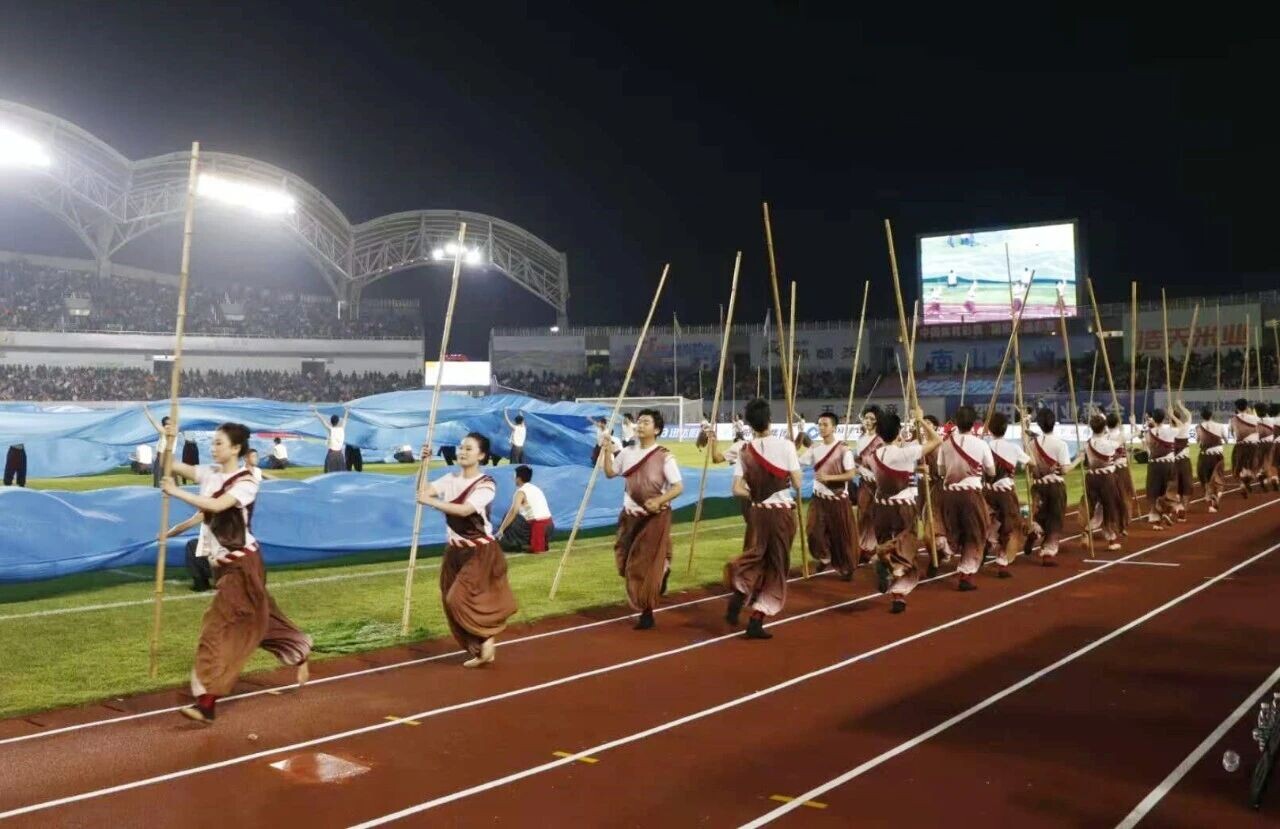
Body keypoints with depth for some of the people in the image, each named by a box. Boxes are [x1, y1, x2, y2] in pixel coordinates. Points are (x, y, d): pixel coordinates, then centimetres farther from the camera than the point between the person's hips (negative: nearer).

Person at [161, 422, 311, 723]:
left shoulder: (246, 482, -16)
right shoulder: (210, 473, 4)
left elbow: (216, 506, -31)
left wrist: (175, 492, -28)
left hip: (242, 563, -8)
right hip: (221, 561, 8)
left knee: (219, 626, -11)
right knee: (257, 618, 20)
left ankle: (207, 702, -7)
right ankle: (299, 655, 39)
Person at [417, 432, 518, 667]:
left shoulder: (486, 484, -15)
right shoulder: (451, 479, 4)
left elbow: (465, 510, -29)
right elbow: (425, 490, -8)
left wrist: (431, 502, -32)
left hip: (480, 551, -7)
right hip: (455, 550, 7)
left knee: (460, 599, -16)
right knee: (452, 602, 9)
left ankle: (486, 639, 7)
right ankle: (480, 651, 23)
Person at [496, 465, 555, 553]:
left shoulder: (521, 492, -4)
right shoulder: (535, 489, 20)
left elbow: (513, 511, -18)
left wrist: (500, 530, -18)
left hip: (537, 526, -8)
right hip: (550, 525, 8)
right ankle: (542, 544, 19)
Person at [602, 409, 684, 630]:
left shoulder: (664, 456, -15)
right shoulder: (628, 452, 3)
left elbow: (678, 487, -15)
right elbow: (610, 473, 14)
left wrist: (659, 501, -30)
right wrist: (607, 450, 1)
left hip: (655, 518, -6)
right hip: (631, 516, 6)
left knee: (647, 566, -4)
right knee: (627, 563, 12)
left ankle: (647, 613, 8)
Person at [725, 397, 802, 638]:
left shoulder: (745, 451, 0)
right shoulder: (785, 445, -8)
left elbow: (737, 489, -4)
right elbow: (797, 483, -7)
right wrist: (796, 496, 15)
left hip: (757, 512, 2)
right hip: (782, 511, -2)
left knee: (755, 558, 21)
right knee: (775, 566, 8)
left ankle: (738, 593, -6)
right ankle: (756, 622, 6)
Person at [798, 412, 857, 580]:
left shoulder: (843, 449, -12)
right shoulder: (814, 448, 2)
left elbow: (851, 474, -15)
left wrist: (829, 477, -23)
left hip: (838, 499, -4)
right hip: (818, 498, 4)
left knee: (841, 535, 5)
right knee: (814, 532, 0)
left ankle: (846, 569, 23)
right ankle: (824, 558, 28)